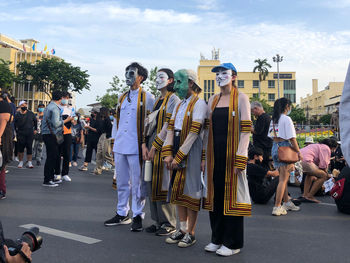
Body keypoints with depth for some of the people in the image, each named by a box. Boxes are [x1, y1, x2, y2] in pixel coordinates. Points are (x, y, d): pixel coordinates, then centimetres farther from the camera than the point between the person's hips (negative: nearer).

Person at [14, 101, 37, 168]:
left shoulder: (30, 113, 3)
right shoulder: (17, 115, -1)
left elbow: (35, 121, 18)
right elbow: (14, 124, 6)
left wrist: (35, 129, 20)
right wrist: (16, 132, 2)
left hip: (30, 133, 1)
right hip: (20, 134, -1)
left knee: (29, 147, 0)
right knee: (21, 147, 1)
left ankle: (29, 162, 6)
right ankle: (21, 162, 15)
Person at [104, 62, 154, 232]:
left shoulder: (147, 98, -2)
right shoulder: (122, 97, 16)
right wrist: (115, 139, 17)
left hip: (136, 147, -6)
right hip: (120, 145, 6)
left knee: (137, 183, -1)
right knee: (122, 181, 12)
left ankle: (138, 216, 10)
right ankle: (122, 214, 23)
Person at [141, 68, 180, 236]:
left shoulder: (173, 99, -5)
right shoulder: (157, 101, 19)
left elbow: (168, 126, -14)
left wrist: (155, 147, -15)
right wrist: (145, 145, 2)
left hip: (164, 145, -8)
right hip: (152, 144, 8)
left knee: (164, 183, -5)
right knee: (153, 183, 9)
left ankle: (169, 224, 7)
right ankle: (157, 221, 20)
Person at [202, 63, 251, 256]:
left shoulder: (241, 98, -2)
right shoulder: (213, 100, 14)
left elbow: (245, 130, -9)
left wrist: (240, 158, -17)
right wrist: (205, 156, 9)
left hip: (232, 152, -5)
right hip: (214, 152, 5)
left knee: (232, 193, 0)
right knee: (215, 193, 8)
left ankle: (233, 243, 12)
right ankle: (217, 238, 22)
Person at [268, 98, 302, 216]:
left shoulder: (273, 119, 12)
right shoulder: (286, 119, -11)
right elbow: (292, 138, -13)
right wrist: (299, 152, -6)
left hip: (275, 147, 8)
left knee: (284, 177, 18)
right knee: (283, 179, -5)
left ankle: (287, 203, 29)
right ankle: (277, 207, -5)